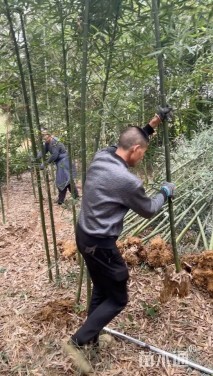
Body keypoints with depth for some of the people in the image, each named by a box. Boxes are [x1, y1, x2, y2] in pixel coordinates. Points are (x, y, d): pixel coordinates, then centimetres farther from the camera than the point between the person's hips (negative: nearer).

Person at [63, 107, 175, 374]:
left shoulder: (101, 156, -3)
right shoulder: (127, 180, -26)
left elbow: (130, 142, 17)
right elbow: (148, 210, -6)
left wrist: (153, 124, 14)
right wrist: (165, 192, 12)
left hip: (84, 236, 9)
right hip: (100, 245, -9)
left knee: (101, 289, 26)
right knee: (117, 298, 11)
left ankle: (92, 336, 43)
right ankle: (77, 341, 15)